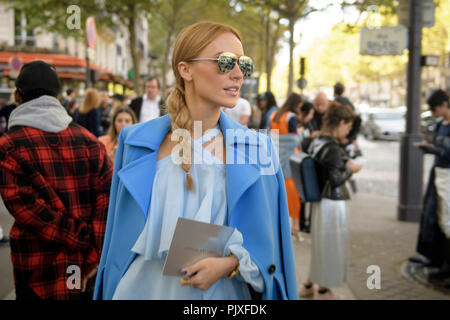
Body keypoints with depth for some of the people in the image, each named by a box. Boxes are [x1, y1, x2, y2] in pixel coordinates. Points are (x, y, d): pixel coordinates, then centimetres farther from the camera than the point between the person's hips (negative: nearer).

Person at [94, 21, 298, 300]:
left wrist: (230, 264, -16)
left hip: (222, 290, 0)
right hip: (146, 287, 0)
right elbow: (121, 238, 4)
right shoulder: (137, 143, -3)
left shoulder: (257, 149, -5)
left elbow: (268, 244, -1)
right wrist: (108, 292, 3)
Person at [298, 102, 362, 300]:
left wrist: (344, 164, 12)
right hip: (332, 202, -9)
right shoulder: (332, 148, -21)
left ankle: (309, 285, 30)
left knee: (321, 242, 20)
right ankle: (323, 291, 20)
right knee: (332, 243, 6)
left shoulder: (317, 142, 5)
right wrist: (350, 170, -8)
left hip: (320, 200, 9)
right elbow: (336, 179, -24)